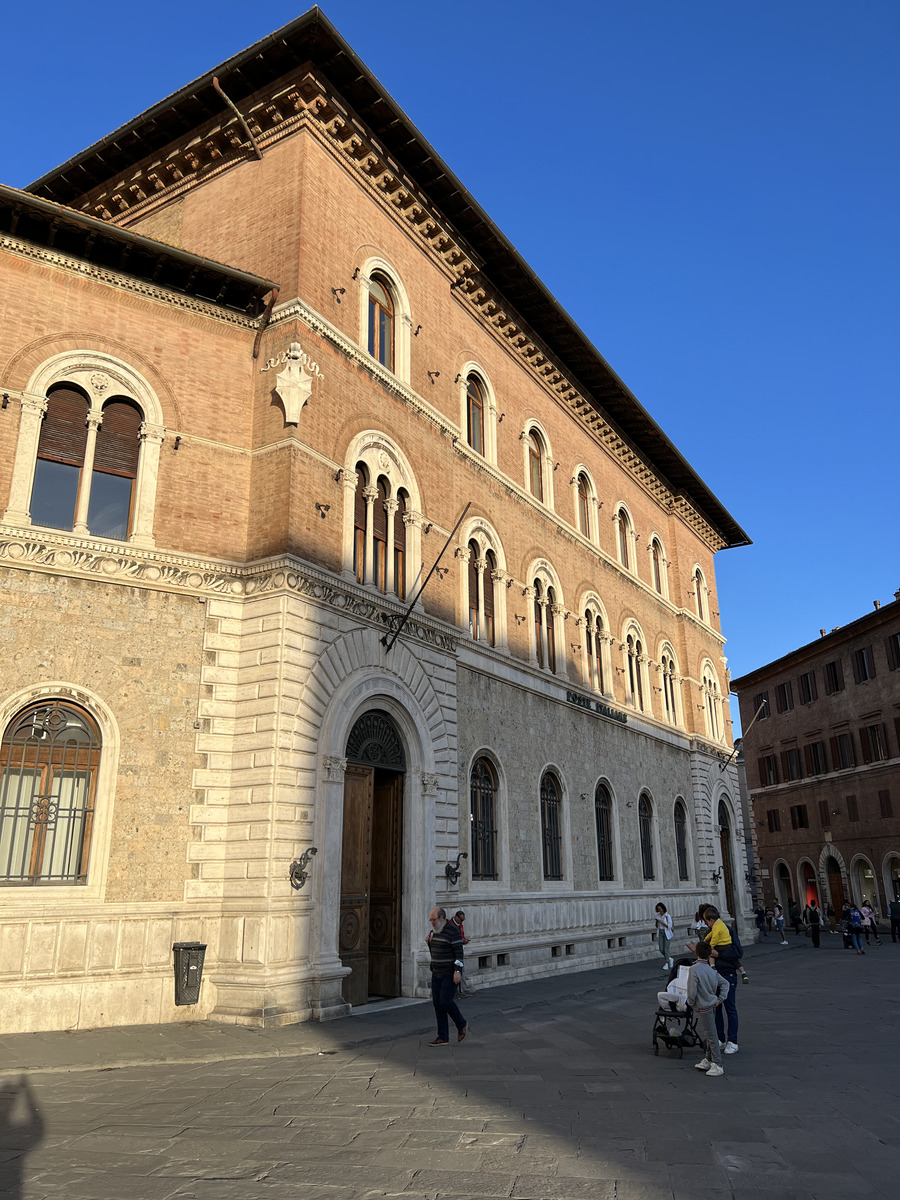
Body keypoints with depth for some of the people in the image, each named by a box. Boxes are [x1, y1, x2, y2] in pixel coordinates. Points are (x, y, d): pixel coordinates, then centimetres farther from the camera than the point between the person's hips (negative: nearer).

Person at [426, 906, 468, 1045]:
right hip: (438, 973, 8)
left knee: (445, 1001, -13)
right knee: (437, 1003, 3)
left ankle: (461, 1024, 12)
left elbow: (459, 952, -19)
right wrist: (429, 943, -1)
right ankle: (443, 1037, 8)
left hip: (451, 973, -8)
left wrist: (458, 971, -25)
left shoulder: (452, 930, -15)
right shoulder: (435, 932, 10)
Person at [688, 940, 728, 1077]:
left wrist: (691, 1004, -6)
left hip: (703, 1008, -8)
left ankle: (718, 1065, 7)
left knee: (711, 1036, 0)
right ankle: (708, 1060, 32)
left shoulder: (694, 969, -21)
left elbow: (692, 991, -24)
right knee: (707, 1035, 20)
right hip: (712, 1005, 8)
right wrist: (720, 999, 7)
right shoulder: (710, 970, 4)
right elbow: (724, 983, 10)